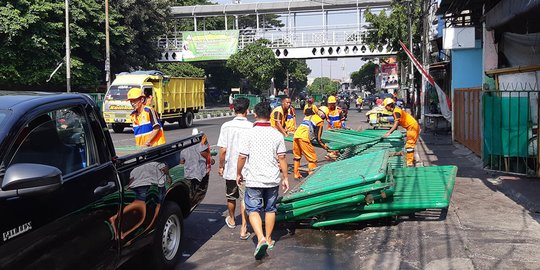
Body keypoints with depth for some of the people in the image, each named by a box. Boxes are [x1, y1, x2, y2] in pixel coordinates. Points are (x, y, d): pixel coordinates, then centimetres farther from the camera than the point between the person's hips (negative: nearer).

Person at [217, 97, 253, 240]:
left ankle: (231, 220, 42)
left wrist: (221, 166, 8)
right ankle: (244, 229, 4)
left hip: (230, 169, 2)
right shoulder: (251, 127, -12)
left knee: (231, 197, 21)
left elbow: (222, 150, -6)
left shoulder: (226, 126, -7)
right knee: (245, 199, 5)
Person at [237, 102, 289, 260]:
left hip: (253, 180, -3)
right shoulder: (277, 134, -2)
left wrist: (239, 174, 7)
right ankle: (268, 239, 28)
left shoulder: (249, 134, -10)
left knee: (253, 210, 3)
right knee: (270, 209, 17)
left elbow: (242, 157, -9)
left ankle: (261, 239, -16)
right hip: (272, 180, 3)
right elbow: (282, 158, -2)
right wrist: (285, 178, 7)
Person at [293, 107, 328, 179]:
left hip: (296, 134, 7)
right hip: (304, 138, -7)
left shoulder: (308, 116, 24)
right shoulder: (320, 121, 6)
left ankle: (296, 174, 30)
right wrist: (323, 145, 13)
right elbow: (317, 136, 3)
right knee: (312, 159, 2)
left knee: (297, 156, 21)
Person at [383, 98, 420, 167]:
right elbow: (396, 125, 17)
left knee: (409, 145, -11)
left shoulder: (396, 111, -17)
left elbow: (396, 124, -26)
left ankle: (410, 163, -12)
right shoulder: (396, 111, 14)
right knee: (410, 144, 20)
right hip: (412, 127, 10)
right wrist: (389, 132, 15)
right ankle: (411, 160, 32)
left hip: (412, 127, -10)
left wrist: (389, 133, -30)